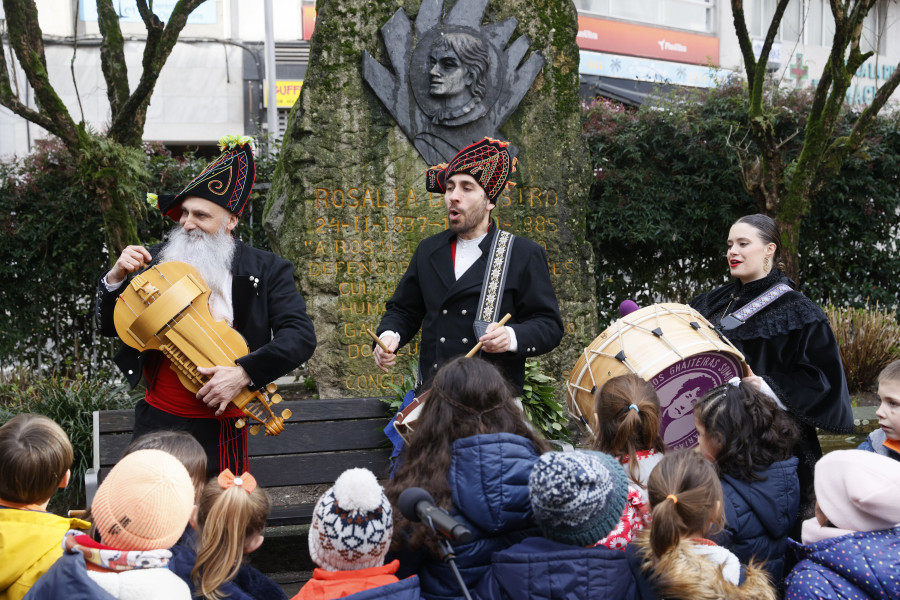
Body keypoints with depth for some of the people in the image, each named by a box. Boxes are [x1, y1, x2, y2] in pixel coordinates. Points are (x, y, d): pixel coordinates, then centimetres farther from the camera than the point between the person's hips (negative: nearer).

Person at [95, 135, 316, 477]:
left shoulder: (265, 271, -3)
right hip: (156, 422, 2)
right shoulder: (158, 260, 5)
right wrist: (116, 278, -8)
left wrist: (244, 372, -24)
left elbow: (301, 337, -12)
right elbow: (109, 328, 10)